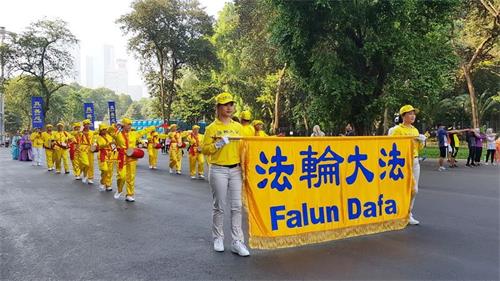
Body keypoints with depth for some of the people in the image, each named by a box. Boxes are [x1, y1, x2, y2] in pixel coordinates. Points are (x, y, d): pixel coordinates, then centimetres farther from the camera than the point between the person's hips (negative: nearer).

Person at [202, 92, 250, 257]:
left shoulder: (238, 127, 10)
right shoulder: (212, 128, -2)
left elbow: (242, 148, 13)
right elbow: (204, 150, -4)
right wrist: (219, 144, -19)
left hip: (236, 170, 4)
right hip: (218, 170, -3)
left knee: (237, 206, 2)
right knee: (219, 206, 5)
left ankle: (237, 242, 7)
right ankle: (218, 238, 21)